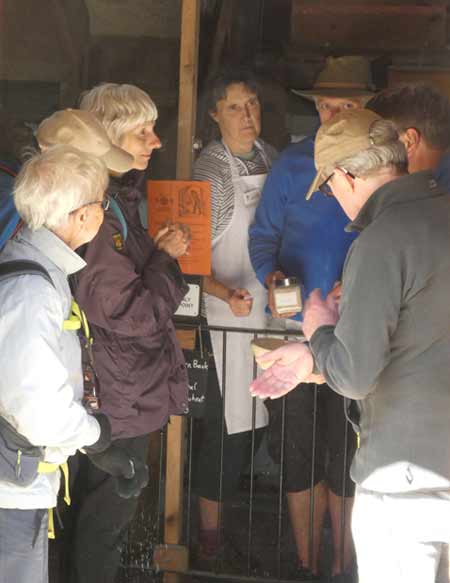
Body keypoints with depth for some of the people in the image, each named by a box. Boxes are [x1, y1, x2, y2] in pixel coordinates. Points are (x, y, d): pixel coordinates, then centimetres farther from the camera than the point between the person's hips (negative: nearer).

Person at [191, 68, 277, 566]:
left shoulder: (270, 157, 6)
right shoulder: (210, 172, -12)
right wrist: (228, 294, -28)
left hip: (275, 310, 6)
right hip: (231, 316, -6)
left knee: (259, 424, 16)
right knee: (229, 429, -1)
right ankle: (210, 534, 15)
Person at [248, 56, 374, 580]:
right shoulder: (292, 163, 5)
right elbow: (264, 233, 9)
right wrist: (270, 276, -11)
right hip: (297, 327, 2)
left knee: (346, 454, 4)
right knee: (297, 448, 9)